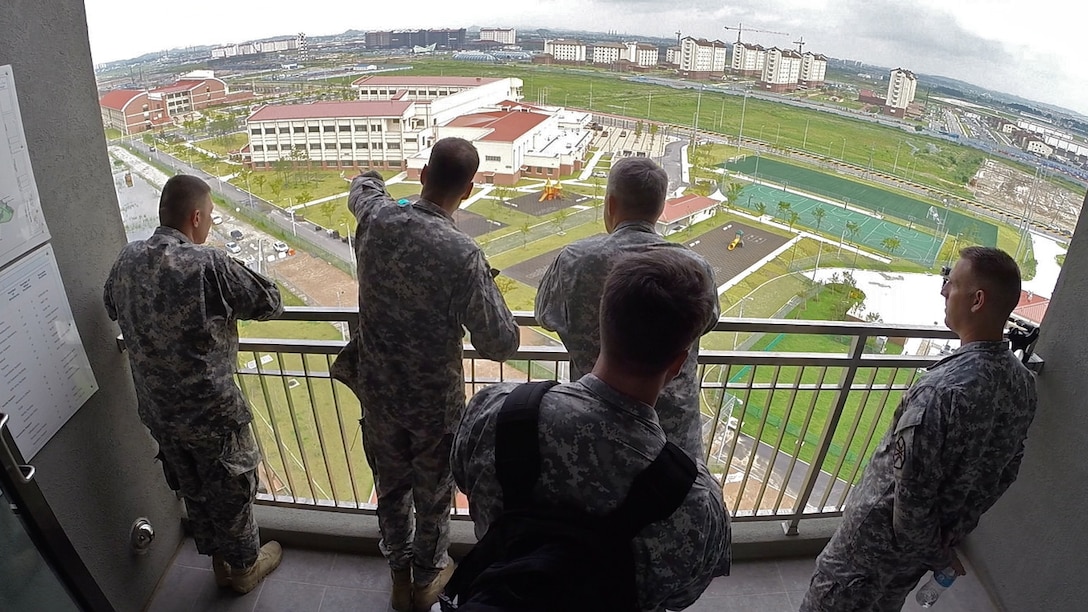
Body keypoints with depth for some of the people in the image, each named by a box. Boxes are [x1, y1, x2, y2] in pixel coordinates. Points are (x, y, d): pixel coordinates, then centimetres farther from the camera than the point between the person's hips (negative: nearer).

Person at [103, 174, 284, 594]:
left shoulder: (127, 260, -3)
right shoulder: (208, 264, -25)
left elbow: (113, 308, 17)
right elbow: (270, 303, -15)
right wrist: (230, 301, 3)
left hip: (156, 410, 7)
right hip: (210, 410, -6)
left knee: (192, 490, 24)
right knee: (231, 490, 16)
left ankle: (219, 561, 44)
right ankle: (244, 567, 37)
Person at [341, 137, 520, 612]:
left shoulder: (376, 219, -12)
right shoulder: (462, 255, -28)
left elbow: (362, 190, 15)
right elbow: (501, 345, -24)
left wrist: (369, 179, 39)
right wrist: (486, 289, -6)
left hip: (377, 391, 4)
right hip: (435, 399, -4)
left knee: (391, 487, 24)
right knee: (434, 493, 21)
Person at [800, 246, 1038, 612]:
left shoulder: (941, 391, -36)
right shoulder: (1023, 384, -9)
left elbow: (911, 492, -29)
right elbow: (1005, 472, 4)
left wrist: (932, 553, -10)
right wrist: (952, 534, 14)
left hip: (881, 540, -7)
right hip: (941, 536, 7)